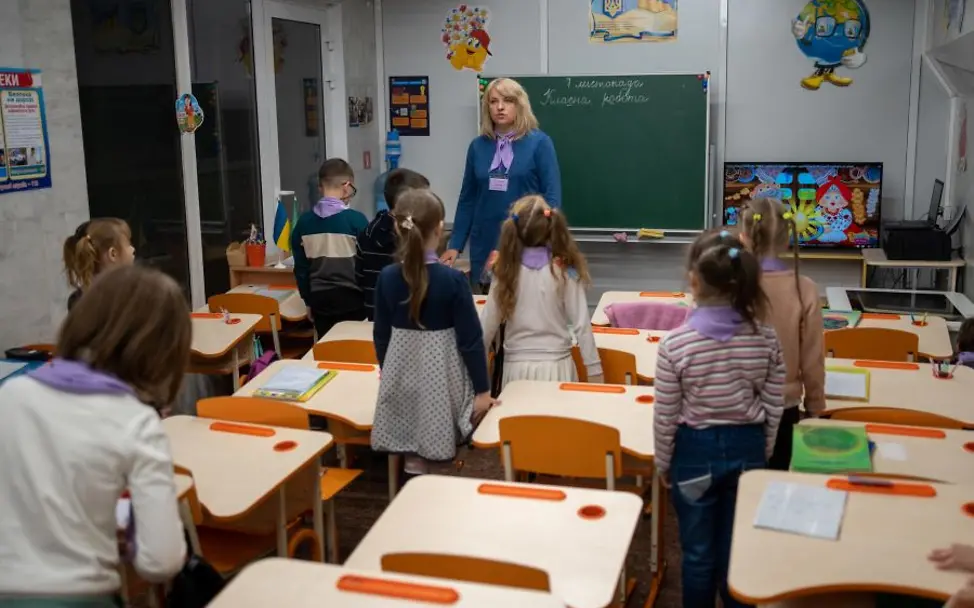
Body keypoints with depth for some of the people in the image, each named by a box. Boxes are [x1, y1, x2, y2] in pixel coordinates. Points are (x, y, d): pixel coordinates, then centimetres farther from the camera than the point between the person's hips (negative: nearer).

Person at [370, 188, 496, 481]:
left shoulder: (386, 278, -5)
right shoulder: (453, 279, -15)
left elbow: (381, 335, 4)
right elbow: (470, 340, -12)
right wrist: (482, 389, -2)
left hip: (400, 377, 4)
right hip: (441, 378, -3)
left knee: (412, 454, 16)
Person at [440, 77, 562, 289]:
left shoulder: (539, 142, -3)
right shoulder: (478, 146, 6)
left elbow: (552, 195, -6)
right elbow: (467, 199, 9)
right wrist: (455, 245, 5)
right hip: (485, 245, 3)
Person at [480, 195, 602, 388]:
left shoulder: (507, 271, -4)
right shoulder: (565, 270, -8)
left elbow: (488, 325, -1)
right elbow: (581, 324, -8)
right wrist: (595, 370, -1)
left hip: (517, 368, 1)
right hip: (556, 367, -1)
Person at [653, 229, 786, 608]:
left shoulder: (676, 343, -20)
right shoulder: (766, 338, -11)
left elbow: (665, 417, -12)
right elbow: (773, 410, -2)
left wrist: (663, 463, 4)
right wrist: (762, 454, 14)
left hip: (696, 449, -3)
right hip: (747, 446, 3)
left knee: (698, 552, 14)